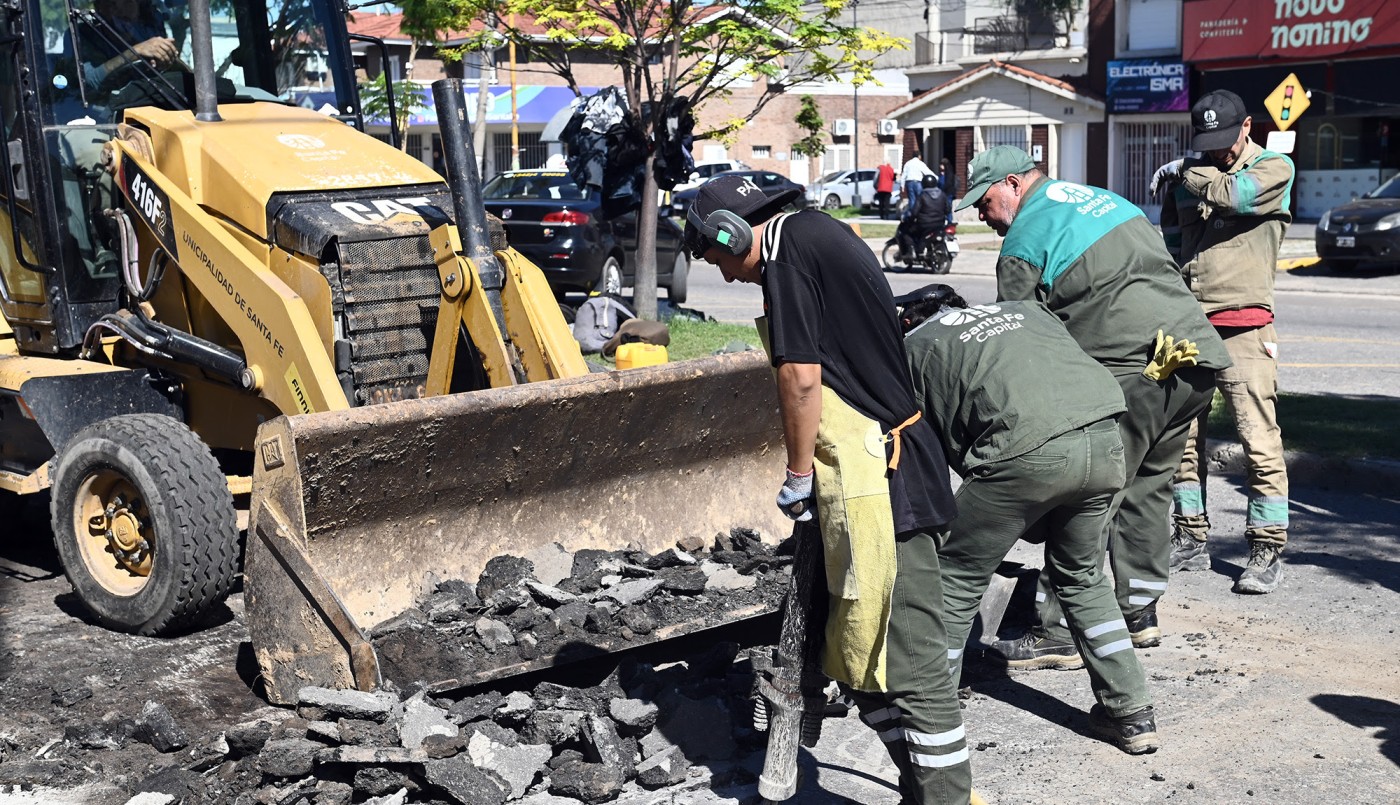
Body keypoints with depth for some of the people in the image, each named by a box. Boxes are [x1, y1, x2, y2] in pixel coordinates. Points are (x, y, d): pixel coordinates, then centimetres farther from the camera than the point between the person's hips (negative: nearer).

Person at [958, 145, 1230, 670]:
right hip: (1200, 356, 9)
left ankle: (1060, 635, -1)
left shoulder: (1024, 241, -1)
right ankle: (1138, 613, 26)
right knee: (1147, 490, 18)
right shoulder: (1107, 201, 24)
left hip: (1134, 371, -9)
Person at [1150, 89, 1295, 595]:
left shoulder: (1275, 169, 1)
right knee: (1180, 437, 7)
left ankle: (1268, 551, 1)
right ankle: (1190, 540, 18)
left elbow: (1230, 193, -18)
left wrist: (1181, 172, -1)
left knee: (1259, 440, -7)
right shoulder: (1186, 175, 15)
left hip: (1242, 329, -5)